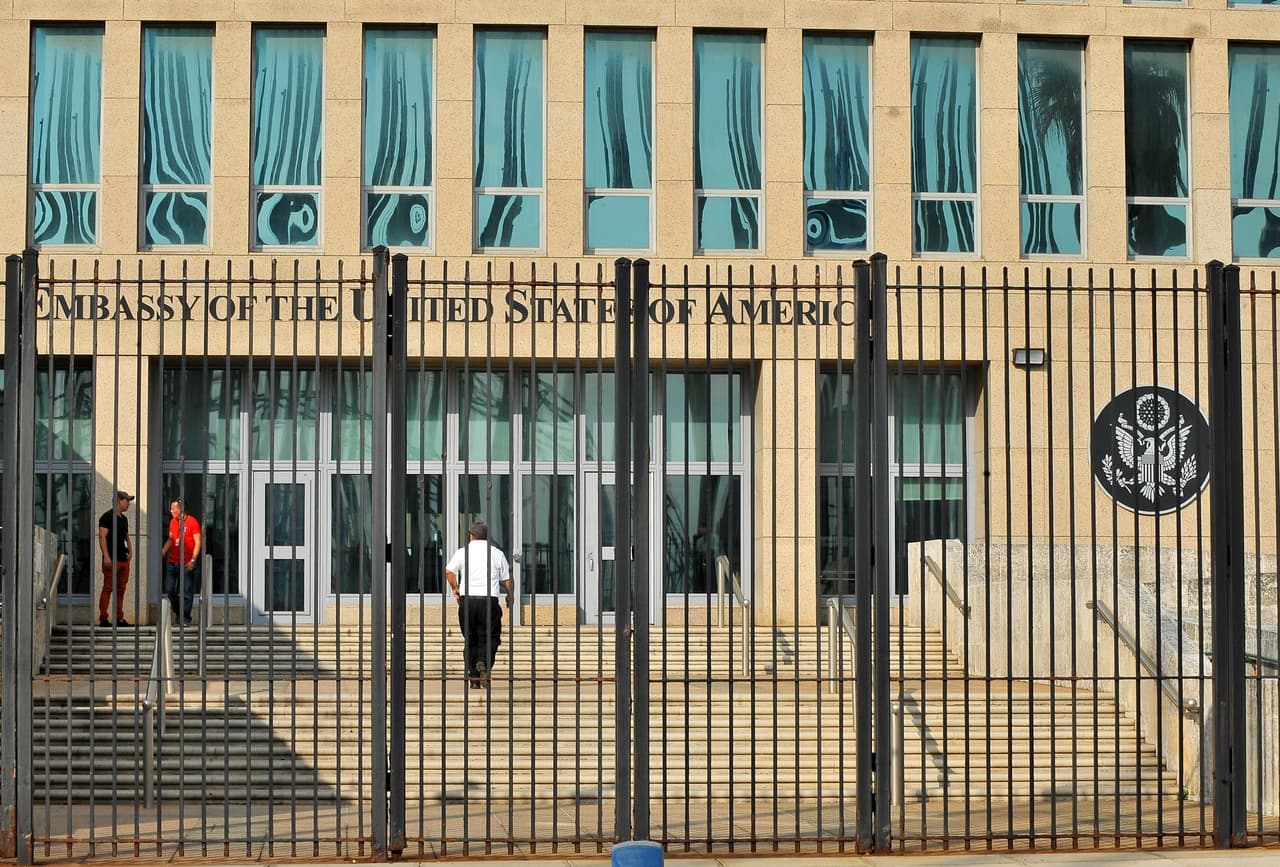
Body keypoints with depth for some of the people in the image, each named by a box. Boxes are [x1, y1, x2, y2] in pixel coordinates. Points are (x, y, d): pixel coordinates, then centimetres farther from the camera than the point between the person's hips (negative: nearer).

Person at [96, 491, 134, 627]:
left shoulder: (123, 519, 19)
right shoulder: (107, 517, -7)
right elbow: (102, 537, -13)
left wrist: (130, 551, 13)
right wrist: (106, 556, -21)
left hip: (123, 560, 8)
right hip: (112, 560, -8)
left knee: (120, 590, 10)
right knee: (108, 589, -9)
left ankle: (119, 619, 14)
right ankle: (103, 619, -8)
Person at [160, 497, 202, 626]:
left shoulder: (192, 522, -7)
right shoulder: (173, 521, 12)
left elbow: (197, 543, -7)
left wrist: (193, 560, -14)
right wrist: (163, 551, 4)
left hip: (186, 563, -6)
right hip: (172, 561, 6)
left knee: (186, 592, -2)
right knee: (169, 590, 4)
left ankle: (185, 617, 7)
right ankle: (178, 612, 22)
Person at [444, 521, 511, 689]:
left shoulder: (462, 552, 6)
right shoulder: (497, 553, 7)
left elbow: (449, 572, -6)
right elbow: (507, 579, 9)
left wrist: (455, 588, 10)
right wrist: (509, 596, 25)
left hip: (467, 599, 1)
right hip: (489, 599, -1)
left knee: (470, 640, 9)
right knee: (490, 637, 4)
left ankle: (474, 678, 6)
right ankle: (484, 663, -24)